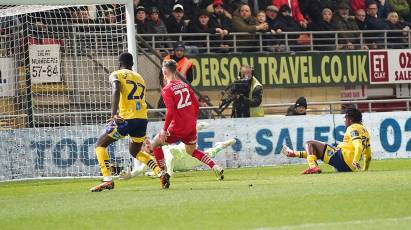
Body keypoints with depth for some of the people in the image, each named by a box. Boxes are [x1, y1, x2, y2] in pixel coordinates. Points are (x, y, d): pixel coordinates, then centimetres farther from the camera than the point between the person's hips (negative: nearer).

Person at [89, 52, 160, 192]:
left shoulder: (117, 75, 4)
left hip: (126, 118, -6)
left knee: (100, 145, 8)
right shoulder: (140, 78, 23)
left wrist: (114, 114, -28)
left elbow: (116, 91, -17)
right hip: (143, 119, 6)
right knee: (135, 151, 27)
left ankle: (107, 180, -8)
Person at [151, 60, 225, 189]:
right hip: (191, 127, 6)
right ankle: (216, 168, 13)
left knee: (156, 144, 14)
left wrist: (164, 129, -15)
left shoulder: (167, 90, -13)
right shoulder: (185, 85, 6)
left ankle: (164, 173, 5)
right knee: (192, 151, 28)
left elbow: (170, 111, -21)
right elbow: (196, 104, 10)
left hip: (177, 129, -6)